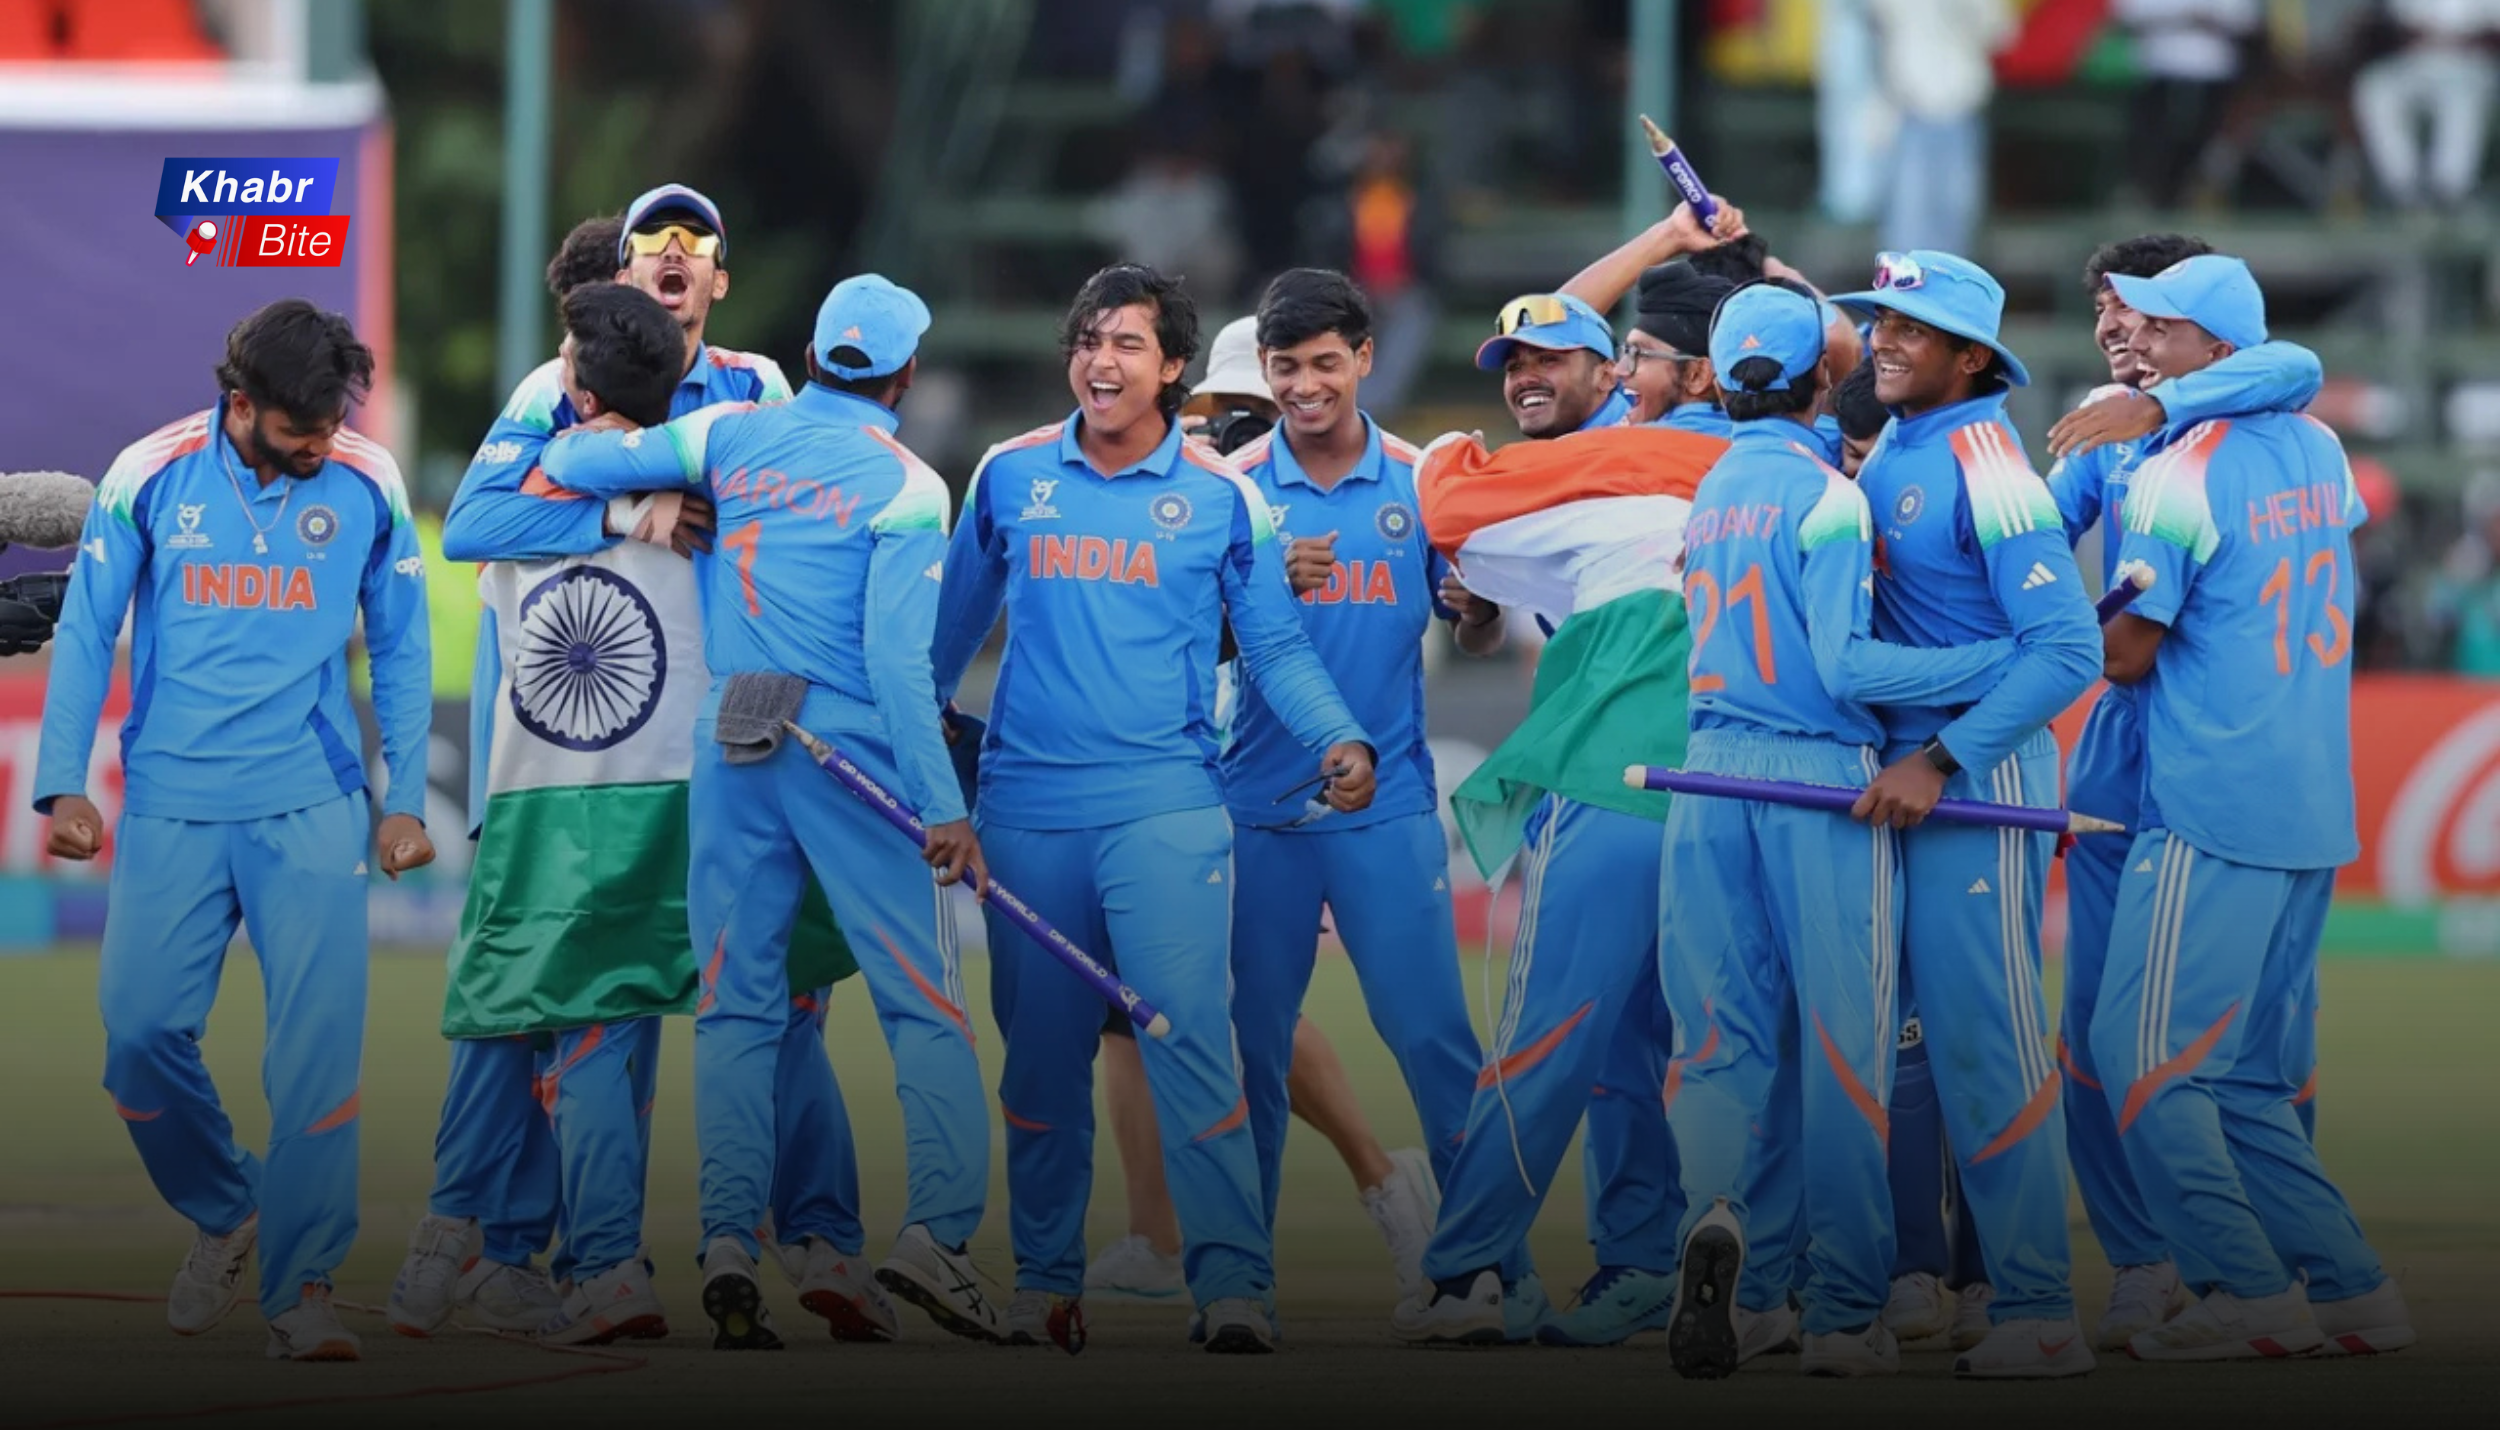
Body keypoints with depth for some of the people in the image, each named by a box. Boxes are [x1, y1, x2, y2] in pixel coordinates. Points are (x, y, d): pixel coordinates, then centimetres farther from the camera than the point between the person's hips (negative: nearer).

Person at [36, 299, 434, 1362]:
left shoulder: (368, 485, 1)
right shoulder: (149, 477, -1)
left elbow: (400, 654, 9)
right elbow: (85, 635, 5)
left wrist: (404, 800, 6)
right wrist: (62, 785, -1)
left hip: (312, 809, 0)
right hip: (170, 809, 1)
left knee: (318, 1045, -10)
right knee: (141, 1030, -4)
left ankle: (302, 1287, -4)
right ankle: (223, 1215, 22)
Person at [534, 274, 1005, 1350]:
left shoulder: (733, 435, 6)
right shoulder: (906, 486, -5)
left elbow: (571, 465, 8)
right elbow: (898, 658, -12)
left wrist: (561, 463, 32)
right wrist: (943, 808, -11)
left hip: (731, 749, 4)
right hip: (852, 754, -4)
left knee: (736, 1007, 6)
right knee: (925, 1001, -1)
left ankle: (729, 1240, -5)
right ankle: (937, 1228, -16)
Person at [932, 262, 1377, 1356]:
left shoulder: (1221, 496, 4)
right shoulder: (1009, 477, 9)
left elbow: (1276, 649, 7)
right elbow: (957, 622, 19)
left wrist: (1339, 740, -9)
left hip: (1163, 803, -2)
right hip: (1027, 804, 2)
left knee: (1190, 1031, -14)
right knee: (1041, 1050, 7)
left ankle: (1232, 1279, -16)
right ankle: (1044, 1280, 19)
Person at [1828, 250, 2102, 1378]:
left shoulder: (1983, 461, -14)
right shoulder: (1886, 450, 11)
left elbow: (2066, 648, -20)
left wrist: (1940, 763, -22)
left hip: (1981, 771, -9)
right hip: (1897, 764, 9)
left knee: (1984, 1038, -10)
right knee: (1910, 1029, 11)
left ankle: (2037, 1315, -10)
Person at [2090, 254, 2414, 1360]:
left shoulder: (2176, 478, -12)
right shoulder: (2319, 452, 12)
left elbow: (2127, 654, -10)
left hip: (2211, 811, -8)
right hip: (2317, 812, 8)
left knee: (2142, 1055, -4)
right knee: (2250, 1080, 13)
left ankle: (2250, 1291, -7)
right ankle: (2349, 1290, 10)